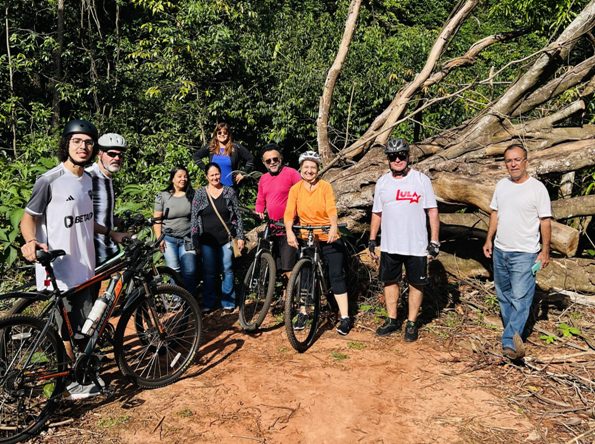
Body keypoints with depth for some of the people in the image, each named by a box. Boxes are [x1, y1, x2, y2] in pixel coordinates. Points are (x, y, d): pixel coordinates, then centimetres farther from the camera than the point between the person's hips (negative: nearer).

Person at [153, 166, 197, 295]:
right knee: (174, 271, -2)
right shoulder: (163, 196, 2)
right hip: (169, 239, 0)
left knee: (190, 272, -6)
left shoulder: (192, 195, 4)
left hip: (187, 239, 0)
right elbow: (157, 219, 2)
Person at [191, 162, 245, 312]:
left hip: (226, 238, 0)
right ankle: (208, 303, 17)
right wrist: (195, 240, -2)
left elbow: (237, 216, 6)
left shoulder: (229, 192, 4)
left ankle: (228, 302, 17)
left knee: (227, 270, 4)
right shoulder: (199, 193, 3)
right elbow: (194, 218, 3)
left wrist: (240, 237, 1)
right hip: (207, 239, 0)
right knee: (209, 272, 6)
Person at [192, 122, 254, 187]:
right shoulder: (210, 147, 4)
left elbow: (250, 158, 2)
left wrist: (243, 174, -2)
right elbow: (196, 156, 14)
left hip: (231, 186, -1)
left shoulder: (235, 147, -1)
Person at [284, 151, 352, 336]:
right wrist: (289, 232, -30)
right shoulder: (295, 189, -1)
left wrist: (334, 226, -38)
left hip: (329, 239, -2)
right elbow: (289, 213, -11)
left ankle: (345, 318, 5)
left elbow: (331, 209, -18)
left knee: (337, 276, -2)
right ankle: (303, 313, 26)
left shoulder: (325, 186, -6)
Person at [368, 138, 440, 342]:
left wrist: (434, 241, -10)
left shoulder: (421, 179, -4)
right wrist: (372, 239, 9)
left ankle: (412, 323, 21)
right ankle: (392, 320, 28)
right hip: (389, 245, 4)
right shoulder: (382, 182, 6)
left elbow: (432, 211, -5)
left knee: (416, 284, 6)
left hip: (416, 246, -3)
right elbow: (377, 213, 12)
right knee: (390, 281, 12)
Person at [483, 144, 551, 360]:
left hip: (524, 253, -6)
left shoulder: (537, 188, -10)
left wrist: (545, 251, -9)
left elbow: (545, 221, -8)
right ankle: (515, 333, 28)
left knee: (521, 298, -12)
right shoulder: (501, 185, 7)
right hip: (500, 250, 7)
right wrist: (489, 240, 12)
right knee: (504, 295, 14)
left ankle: (509, 342, -18)